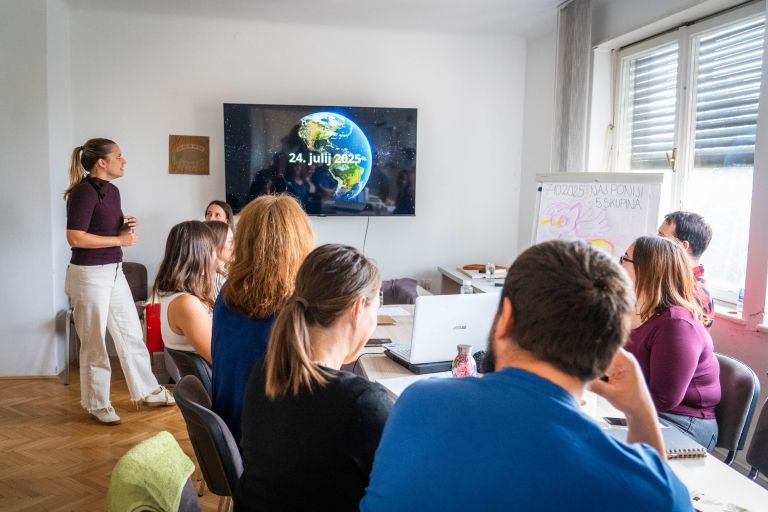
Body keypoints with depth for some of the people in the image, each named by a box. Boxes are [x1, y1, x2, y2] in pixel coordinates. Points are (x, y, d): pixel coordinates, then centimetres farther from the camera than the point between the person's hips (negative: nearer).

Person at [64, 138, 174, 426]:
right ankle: (96, 404, 20)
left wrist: (127, 227, 1)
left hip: (114, 271, 8)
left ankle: (147, 391, 27)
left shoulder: (112, 190, 9)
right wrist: (120, 240, -18)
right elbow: (75, 238, -22)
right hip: (90, 274, -8)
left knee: (131, 334, 15)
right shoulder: (83, 192, -16)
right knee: (95, 343, 5)